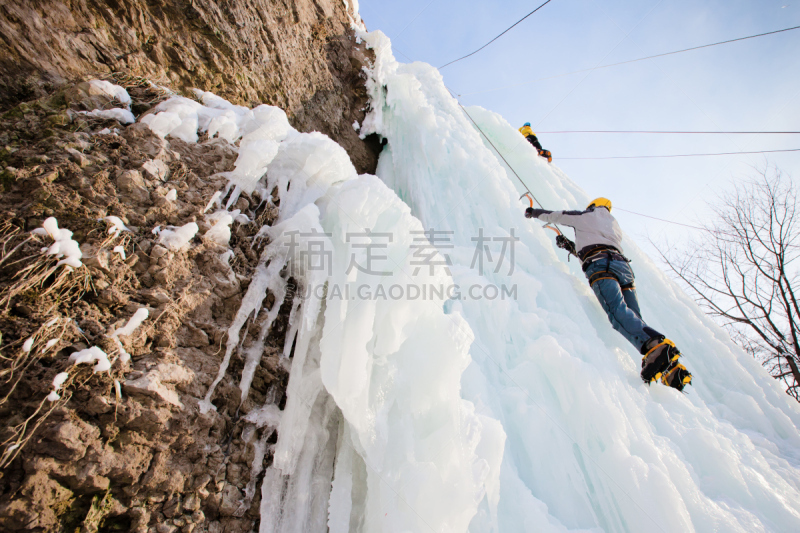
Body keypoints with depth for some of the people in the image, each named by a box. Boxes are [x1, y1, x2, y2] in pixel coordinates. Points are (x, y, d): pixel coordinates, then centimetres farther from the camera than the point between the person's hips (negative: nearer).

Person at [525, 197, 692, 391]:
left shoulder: (585, 215, 24)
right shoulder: (614, 224, 40)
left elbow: (553, 216, 31)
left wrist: (533, 212, 49)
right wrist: (573, 246, 57)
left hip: (600, 265, -6)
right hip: (623, 264, 6)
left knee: (618, 310, -26)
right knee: (635, 318, -3)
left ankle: (656, 346, -51)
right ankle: (670, 365, -20)